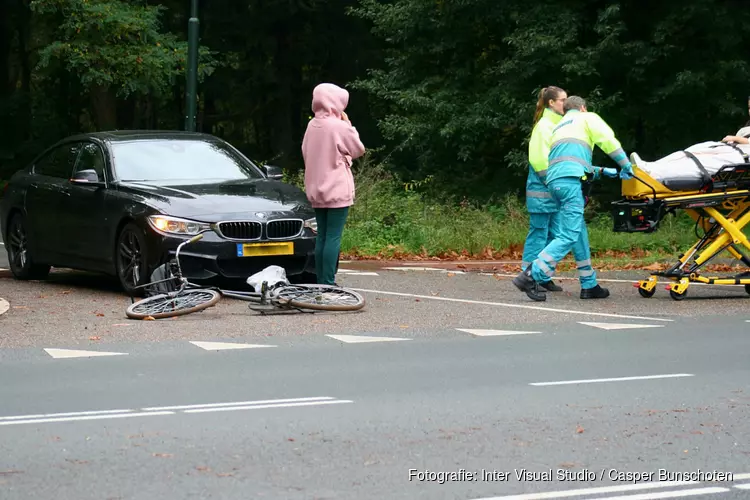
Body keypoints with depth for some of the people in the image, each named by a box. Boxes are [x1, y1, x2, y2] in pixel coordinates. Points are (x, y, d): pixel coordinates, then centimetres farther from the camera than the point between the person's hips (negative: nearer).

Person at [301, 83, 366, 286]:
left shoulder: (312, 126, 6)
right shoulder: (339, 126, -13)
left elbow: (305, 153, 16)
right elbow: (358, 150, -1)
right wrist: (348, 125, 4)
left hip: (316, 189, 7)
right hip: (337, 189, -7)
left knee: (322, 236, 10)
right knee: (333, 237, -7)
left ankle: (321, 281, 11)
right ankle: (328, 283, -10)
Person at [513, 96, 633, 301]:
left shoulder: (559, 128, 36)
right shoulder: (587, 118, 17)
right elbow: (608, 140, 3)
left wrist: (601, 171, 32)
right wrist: (626, 166, 10)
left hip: (553, 180, 8)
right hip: (570, 179, -8)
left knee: (580, 233, 14)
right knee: (569, 236, -12)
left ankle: (589, 285, 15)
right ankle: (531, 276, -22)